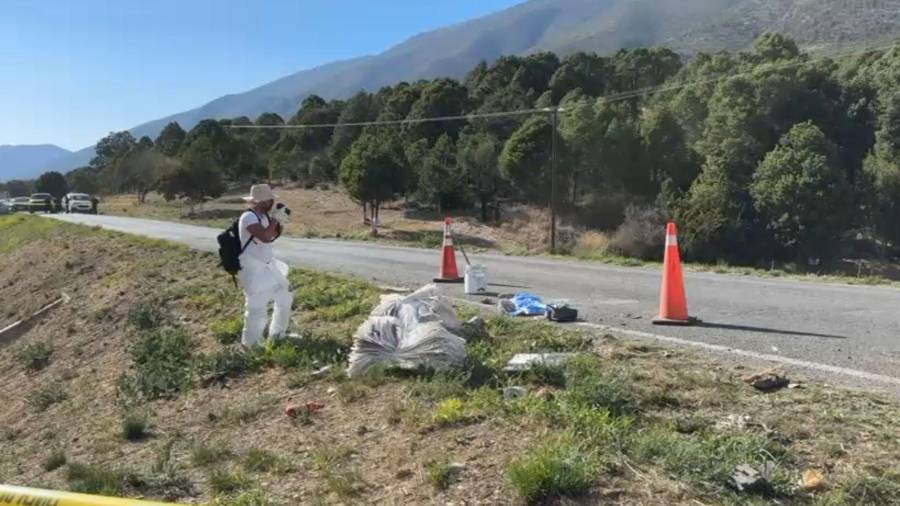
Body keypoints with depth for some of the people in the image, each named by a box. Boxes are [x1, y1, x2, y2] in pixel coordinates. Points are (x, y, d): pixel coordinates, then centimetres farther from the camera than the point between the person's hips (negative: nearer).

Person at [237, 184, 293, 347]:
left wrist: (279, 221, -3)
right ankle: (250, 345, 9)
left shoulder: (263, 216, 5)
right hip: (253, 270, -10)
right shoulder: (248, 217, -23)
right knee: (257, 309, -7)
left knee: (285, 296, 21)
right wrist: (275, 219, -22)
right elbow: (265, 237, -36)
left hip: (268, 266, 10)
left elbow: (274, 235, 15)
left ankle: (276, 334, 37)